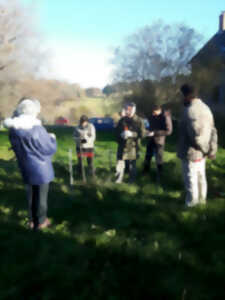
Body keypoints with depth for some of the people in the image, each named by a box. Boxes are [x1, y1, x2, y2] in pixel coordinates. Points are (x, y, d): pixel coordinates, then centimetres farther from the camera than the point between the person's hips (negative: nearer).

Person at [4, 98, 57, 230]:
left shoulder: (14, 129, -4)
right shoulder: (37, 129, -25)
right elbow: (50, 149, -15)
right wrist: (52, 138, 5)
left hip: (26, 168, 6)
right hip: (41, 168, -6)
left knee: (31, 194, 20)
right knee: (41, 195, 10)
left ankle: (32, 220, 32)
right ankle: (41, 221, 22)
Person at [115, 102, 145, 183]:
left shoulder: (138, 121, -5)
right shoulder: (122, 120, 7)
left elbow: (142, 133, -10)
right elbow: (117, 130, 15)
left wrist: (131, 134, -22)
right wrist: (121, 134, -6)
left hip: (132, 146, -3)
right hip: (122, 145, 3)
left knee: (132, 163, 6)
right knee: (120, 162, 4)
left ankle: (132, 179, 23)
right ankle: (119, 178, 17)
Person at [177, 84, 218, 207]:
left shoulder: (190, 111, -23)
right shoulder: (205, 107, 5)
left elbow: (196, 135, -31)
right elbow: (213, 131, 4)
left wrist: (204, 149, -15)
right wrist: (212, 150, 0)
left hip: (191, 153, -8)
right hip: (201, 153, 8)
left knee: (191, 181, 6)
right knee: (201, 177, 21)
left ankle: (191, 204, 19)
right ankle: (202, 200, 36)